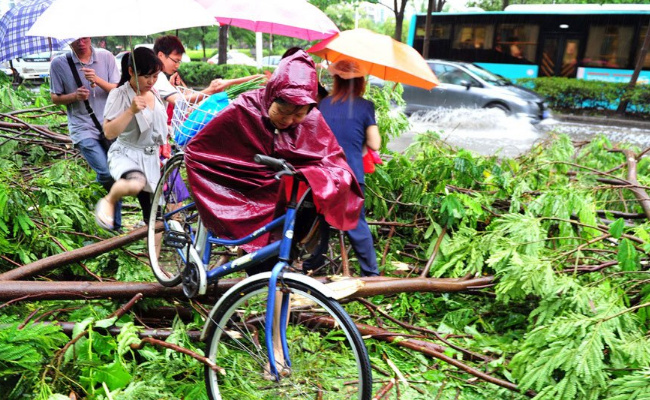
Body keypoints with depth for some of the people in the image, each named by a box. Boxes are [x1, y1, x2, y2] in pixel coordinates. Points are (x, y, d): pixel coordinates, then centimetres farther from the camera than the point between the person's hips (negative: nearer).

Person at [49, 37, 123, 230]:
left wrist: (98, 80, -18)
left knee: (116, 176, 8)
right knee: (106, 174, -19)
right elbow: (55, 98, 6)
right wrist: (75, 96, -14)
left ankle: (116, 226, 23)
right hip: (83, 129, -2)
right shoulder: (59, 64, -1)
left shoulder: (106, 57, 3)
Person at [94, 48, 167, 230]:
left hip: (151, 158, 6)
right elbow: (109, 132, -22)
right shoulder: (119, 95, -14)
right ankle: (108, 202, -7)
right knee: (135, 183, -39)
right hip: (125, 155, -6)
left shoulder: (154, 93, 7)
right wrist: (131, 110, -30)